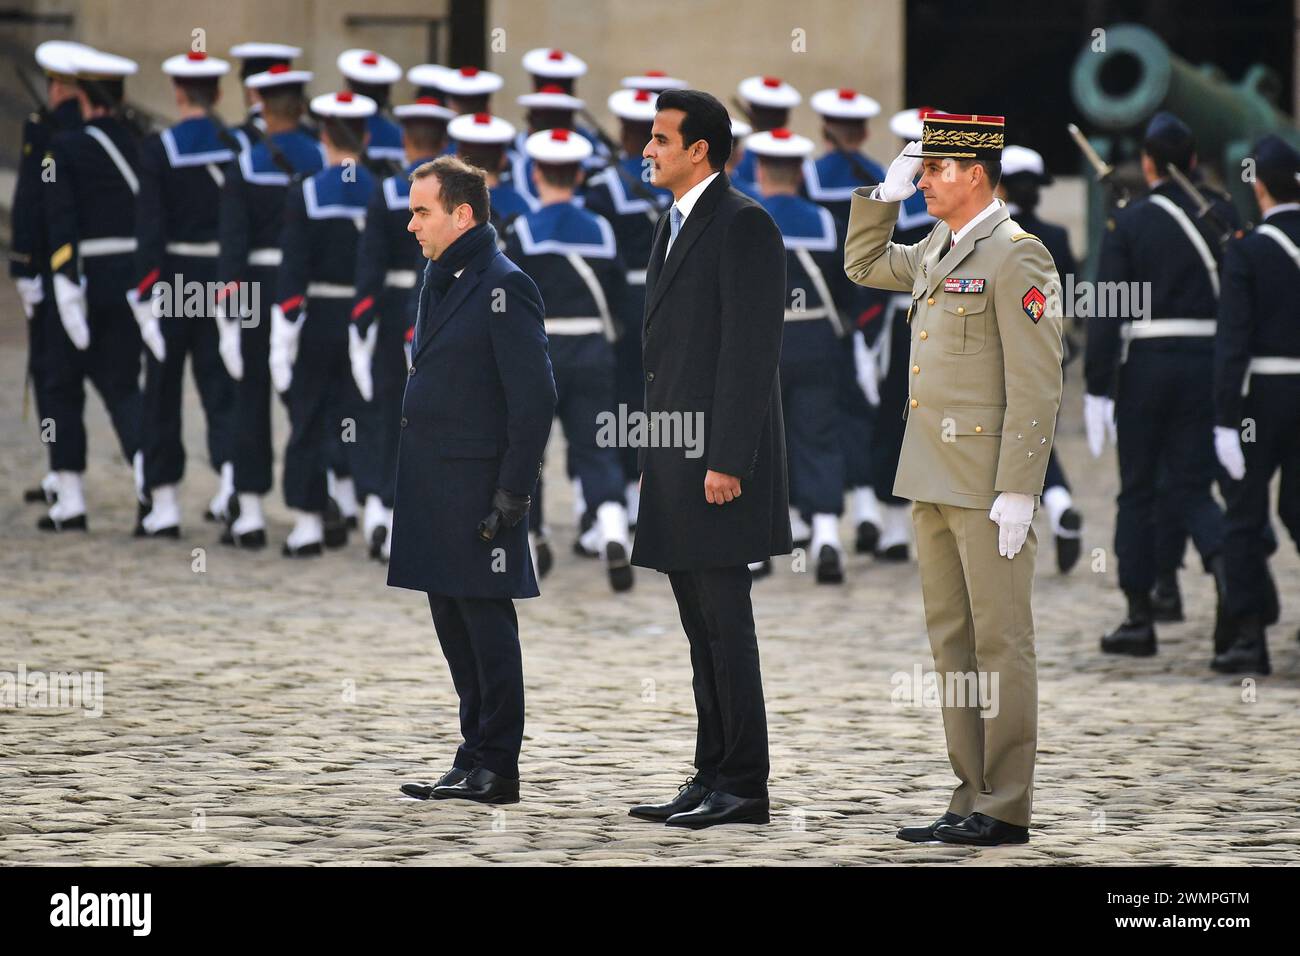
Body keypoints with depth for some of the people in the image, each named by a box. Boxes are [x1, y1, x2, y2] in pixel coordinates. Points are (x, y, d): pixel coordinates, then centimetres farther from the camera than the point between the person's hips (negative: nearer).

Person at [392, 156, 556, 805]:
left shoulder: (503, 287, -12)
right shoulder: (438, 281, 16)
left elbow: (534, 398, -15)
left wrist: (512, 494, -17)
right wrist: (412, 476, 16)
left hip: (477, 485, -9)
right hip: (433, 485, 9)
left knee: (485, 623, -4)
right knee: (453, 624, 12)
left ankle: (495, 768, 0)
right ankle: (477, 755, 19)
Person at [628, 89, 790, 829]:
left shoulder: (742, 224, -12)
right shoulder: (676, 226, 17)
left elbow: (752, 350, -17)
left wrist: (726, 462, -21)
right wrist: (655, 457, 17)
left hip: (720, 458, -9)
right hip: (677, 460, 9)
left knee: (726, 624, -7)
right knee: (702, 628, 11)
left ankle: (744, 787, -4)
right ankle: (714, 777, 14)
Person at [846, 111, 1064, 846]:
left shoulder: (1016, 256, -11)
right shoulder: (937, 253, 13)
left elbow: (1036, 386, -15)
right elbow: (863, 263, 33)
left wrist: (1017, 492, -19)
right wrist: (886, 194, 16)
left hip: (988, 484, -9)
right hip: (934, 481, 9)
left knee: (1000, 644, -4)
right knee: (952, 642, 10)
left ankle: (1007, 808, -1)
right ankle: (972, 798, 15)